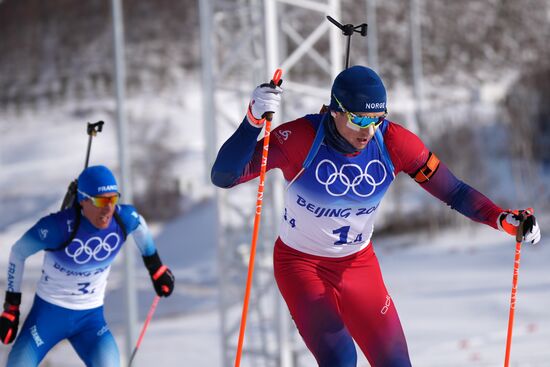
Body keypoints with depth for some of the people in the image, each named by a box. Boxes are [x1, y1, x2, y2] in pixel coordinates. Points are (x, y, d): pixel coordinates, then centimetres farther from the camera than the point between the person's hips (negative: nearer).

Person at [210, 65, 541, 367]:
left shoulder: (393, 143, -17)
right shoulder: (301, 139, -26)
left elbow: (452, 190, -9)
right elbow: (224, 176, -30)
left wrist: (503, 218, -24)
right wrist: (254, 120, -44)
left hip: (359, 265, 4)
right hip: (300, 263, -4)